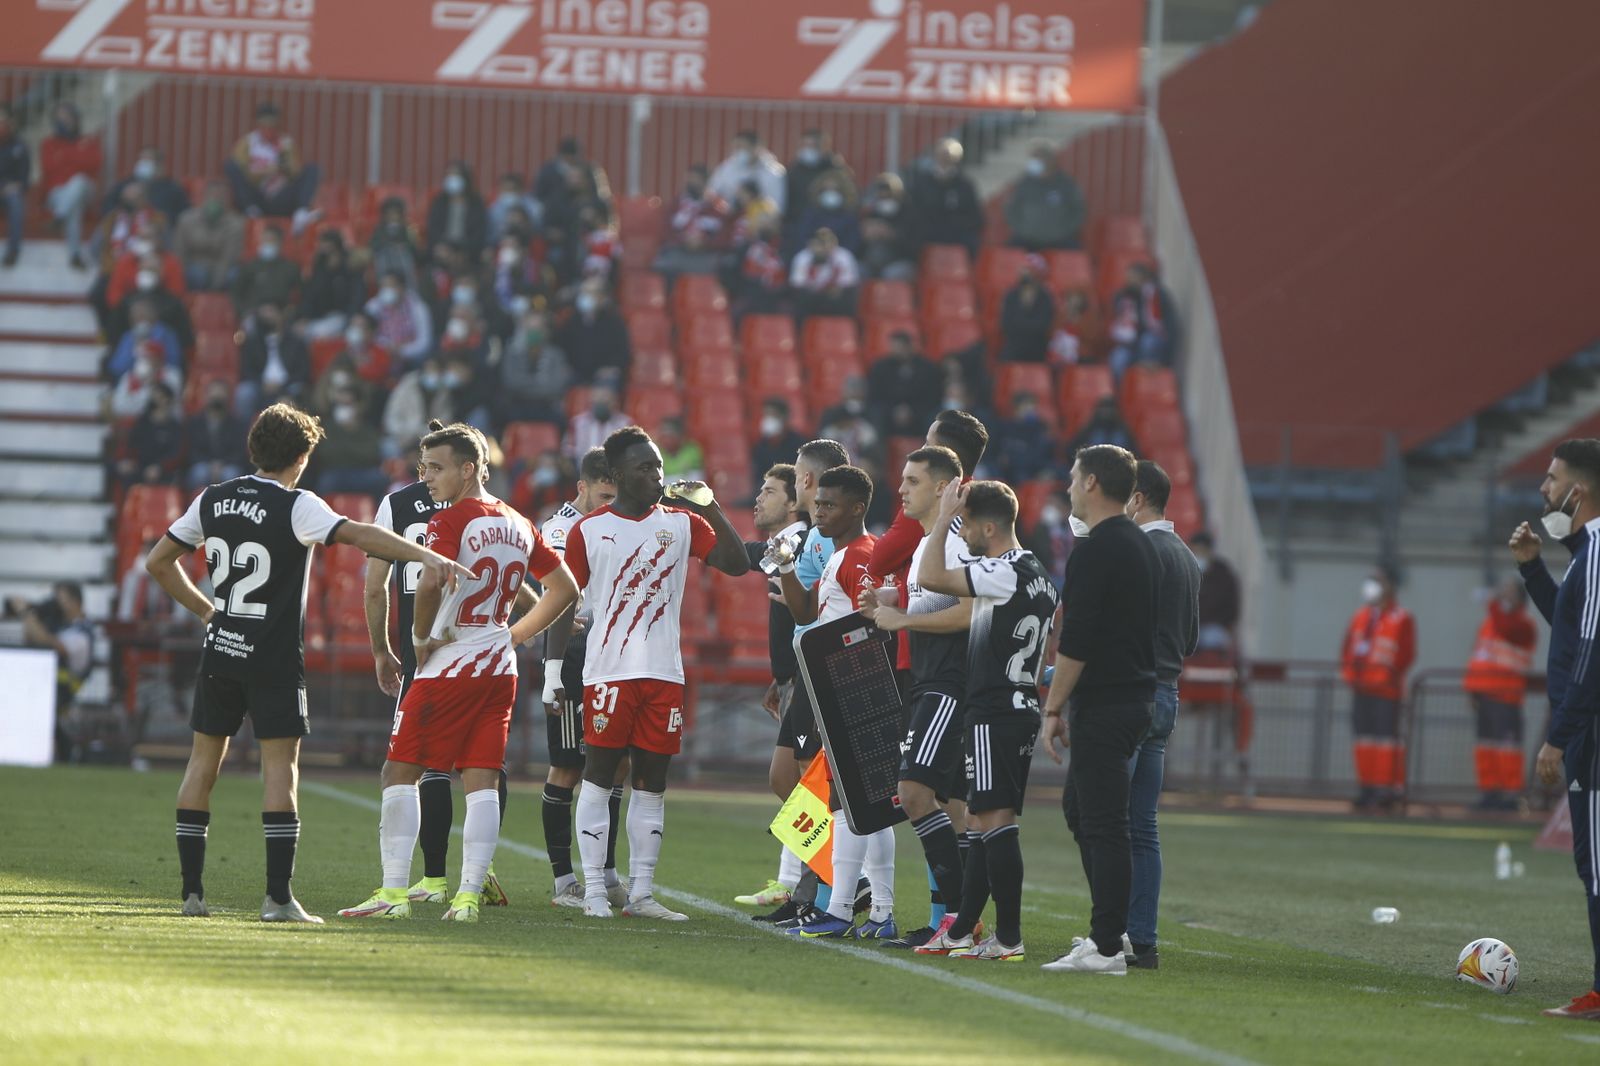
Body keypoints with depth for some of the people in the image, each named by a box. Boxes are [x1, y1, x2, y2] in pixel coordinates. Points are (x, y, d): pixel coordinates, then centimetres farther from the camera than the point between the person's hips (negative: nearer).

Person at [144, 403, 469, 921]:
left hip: (220, 652, 5)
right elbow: (358, 534, -26)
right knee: (280, 763, -3)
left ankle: (191, 891, 10)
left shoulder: (213, 500, 7)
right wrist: (426, 555, -34)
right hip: (273, 658, -5)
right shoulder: (295, 506, -11)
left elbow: (158, 562, 15)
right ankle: (278, 895, -10)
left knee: (204, 758, 11)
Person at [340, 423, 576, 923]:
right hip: (500, 668, 7)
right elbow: (565, 588, 19)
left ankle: (395, 891, -3)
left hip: (449, 664, -7)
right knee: (482, 780, 5)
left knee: (401, 771, 1)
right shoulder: (517, 525, 13)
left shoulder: (449, 522, -10)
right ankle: (468, 895, 0)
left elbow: (431, 584, -26)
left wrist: (420, 638, -9)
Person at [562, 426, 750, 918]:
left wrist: (709, 506, -8)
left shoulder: (681, 523, 10)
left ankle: (641, 892, 7)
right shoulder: (588, 530, 2)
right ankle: (594, 890, -2)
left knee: (652, 782, 4)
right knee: (599, 776, -3)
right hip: (608, 672, -3)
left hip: (664, 674, 3)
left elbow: (736, 564, 0)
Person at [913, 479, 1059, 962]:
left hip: (994, 714, -10)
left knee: (994, 820, -10)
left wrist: (943, 519, -11)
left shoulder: (1005, 573, -15)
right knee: (984, 818, 14)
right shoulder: (1037, 575, 16)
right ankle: (961, 930, 20)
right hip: (1020, 708, 10)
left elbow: (930, 577, -22)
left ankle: (1008, 937, -11)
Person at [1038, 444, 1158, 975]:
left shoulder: (1095, 551, -16)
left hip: (1104, 705, -10)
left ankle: (1106, 946, -9)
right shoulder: (1143, 546, 15)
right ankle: (1110, 926, 19)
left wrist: (1052, 710, -14)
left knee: (1102, 822, -8)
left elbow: (1077, 642, -20)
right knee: (1078, 806, 19)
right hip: (1138, 691, 10)